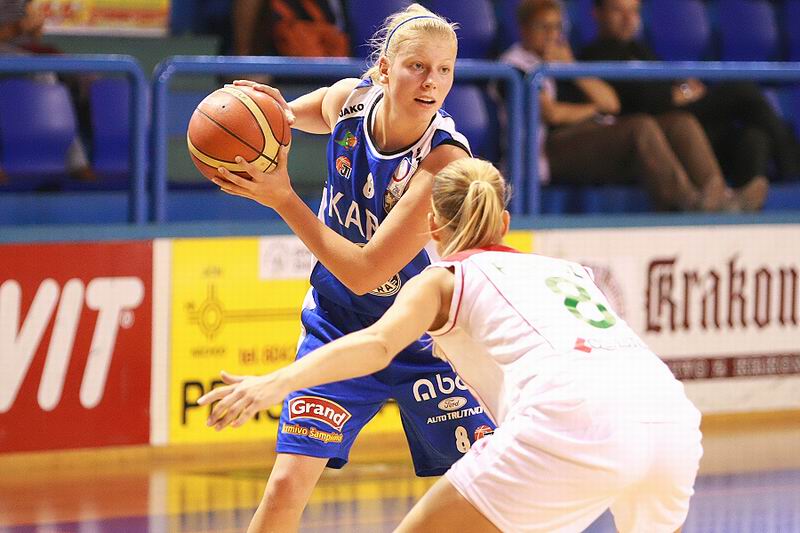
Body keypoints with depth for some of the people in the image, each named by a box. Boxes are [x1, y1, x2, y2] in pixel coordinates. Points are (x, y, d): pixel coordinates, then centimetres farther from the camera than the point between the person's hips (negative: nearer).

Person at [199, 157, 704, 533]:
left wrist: (274, 384, -10)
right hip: (672, 416, 5)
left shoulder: (445, 278, 20)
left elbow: (376, 343, 1)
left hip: (575, 420, -5)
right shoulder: (568, 269, 35)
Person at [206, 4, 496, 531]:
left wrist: (283, 198, -30)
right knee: (287, 485, -11)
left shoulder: (446, 159, -28)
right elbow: (293, 113, 14)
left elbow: (364, 272, -30)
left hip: (422, 337, -3)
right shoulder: (347, 101, -13)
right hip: (337, 325, 3)